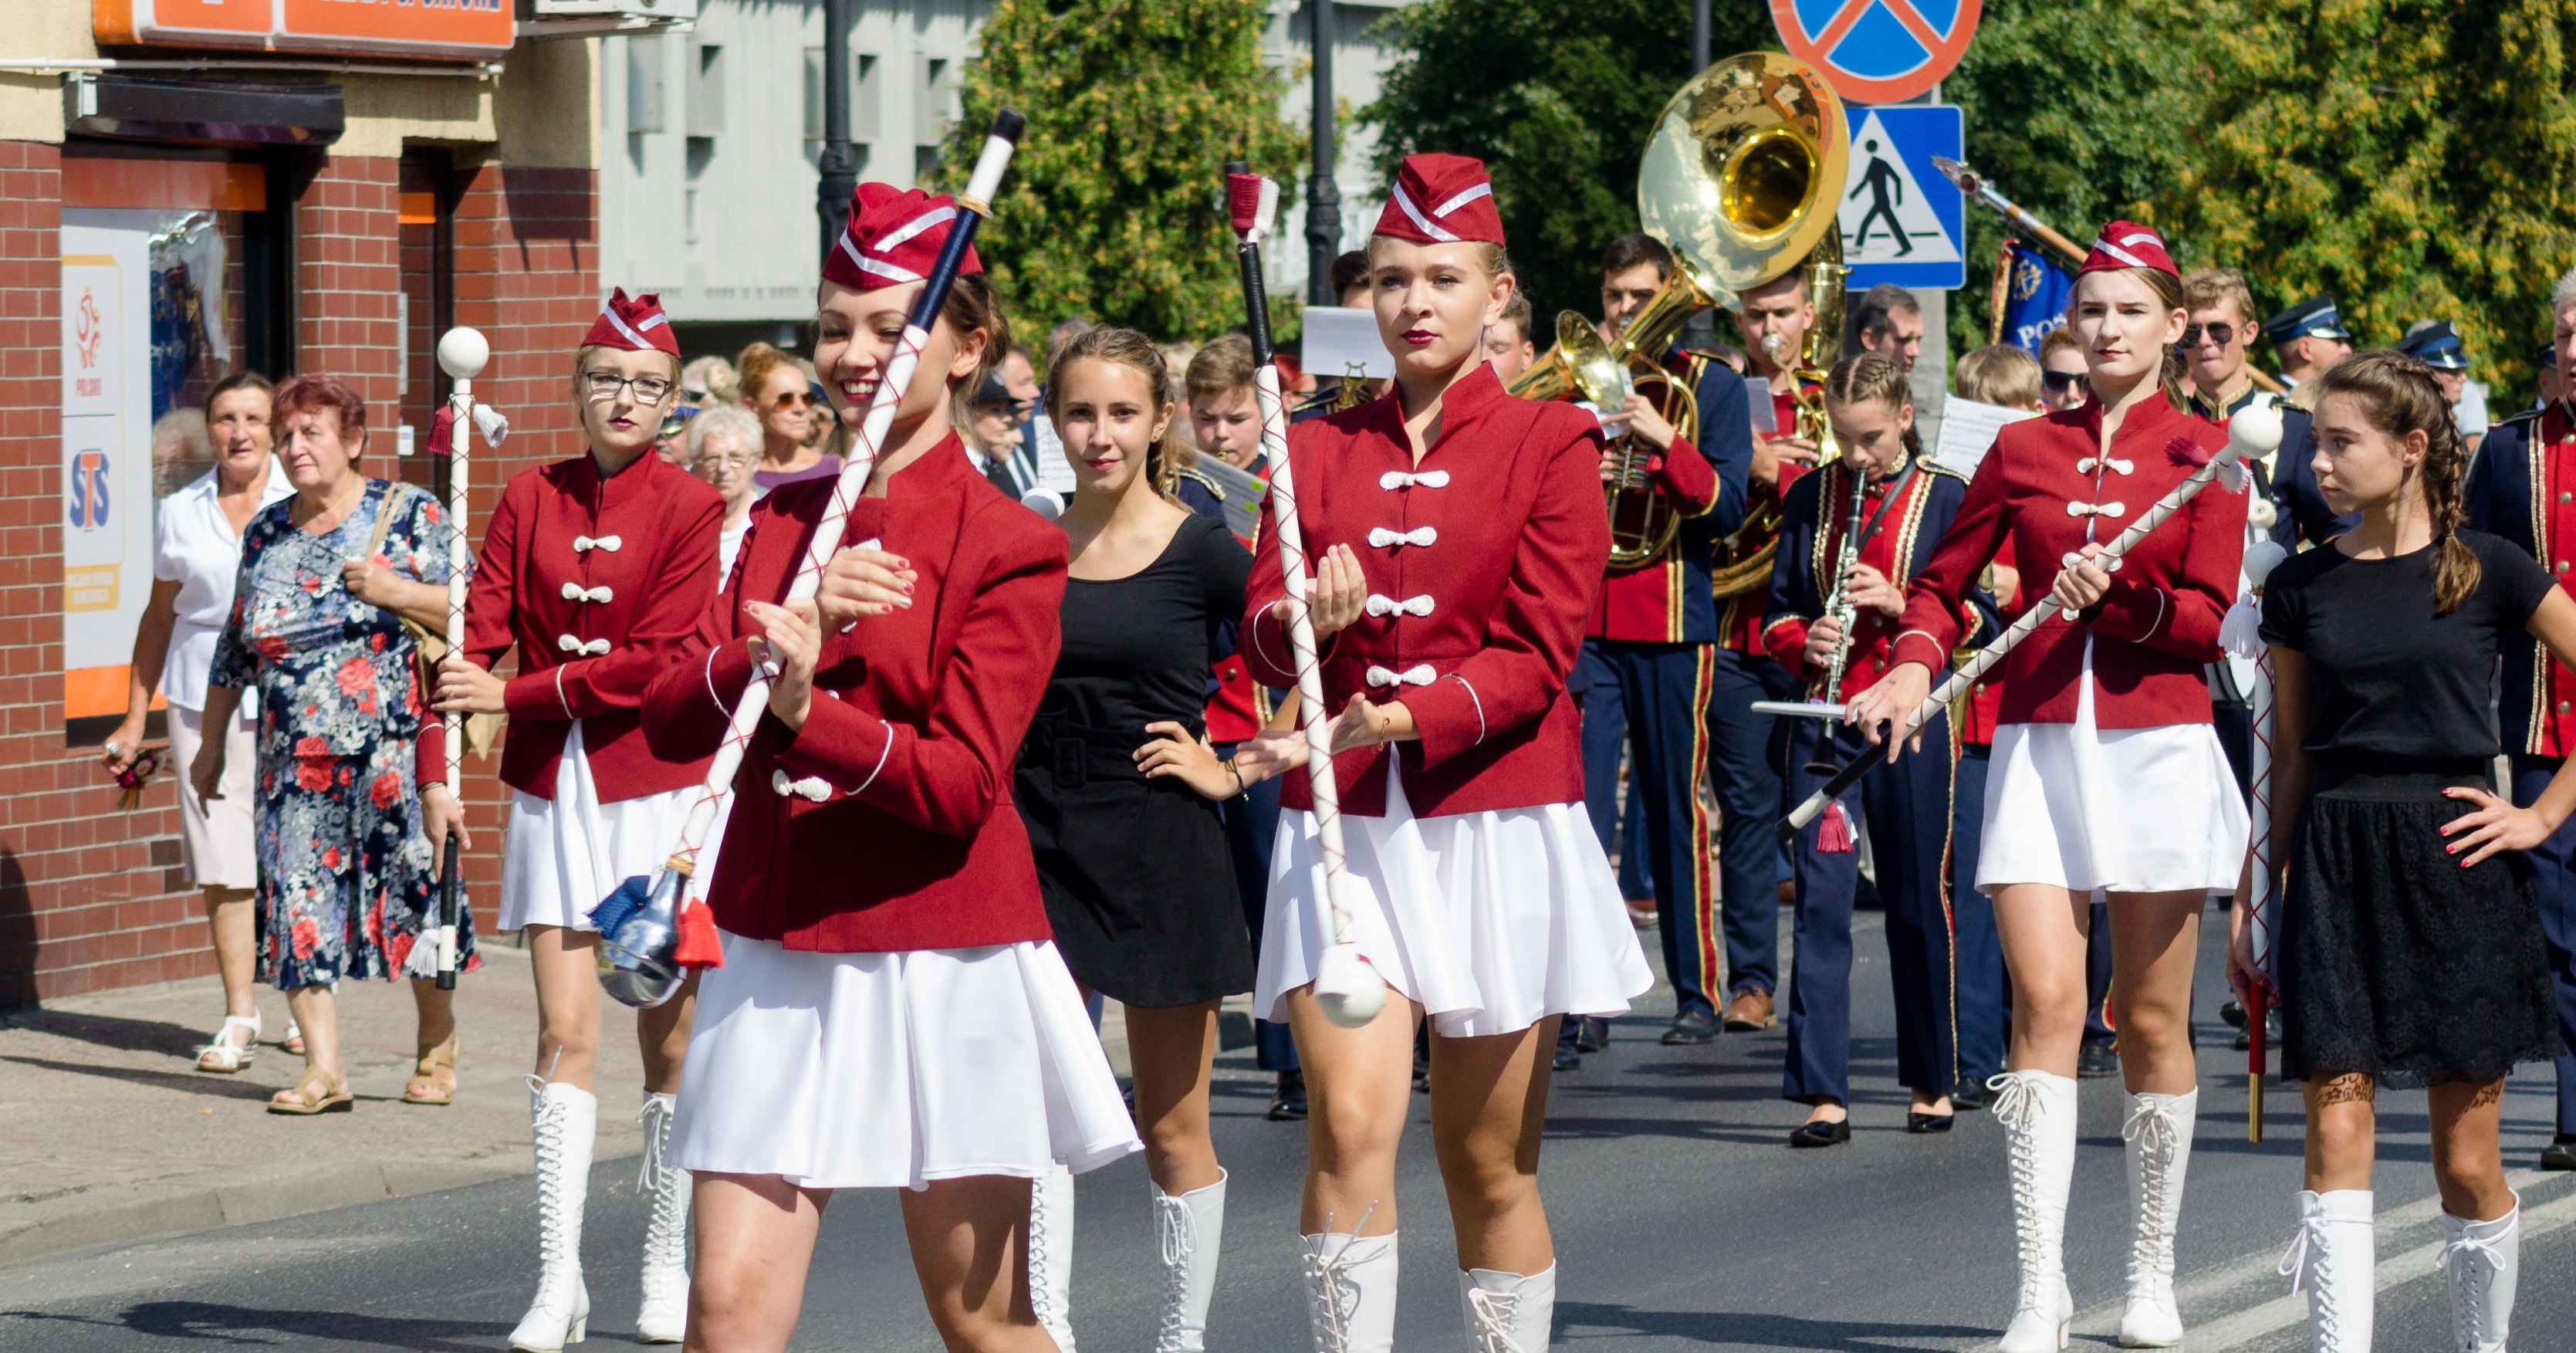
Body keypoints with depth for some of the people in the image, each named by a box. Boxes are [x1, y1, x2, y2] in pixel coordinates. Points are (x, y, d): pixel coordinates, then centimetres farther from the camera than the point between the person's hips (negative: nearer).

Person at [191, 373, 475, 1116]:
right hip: (295, 753, 4)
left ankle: (437, 1050, 16)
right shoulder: (266, 532, 13)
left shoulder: (409, 514, 0)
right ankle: (323, 1069, -6)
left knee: (413, 889, -2)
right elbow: (235, 647, 20)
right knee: (297, 900, -6)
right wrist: (212, 743, 23)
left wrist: (395, 591, -17)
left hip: (399, 742, -4)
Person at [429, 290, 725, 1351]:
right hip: (553, 786, 2)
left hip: (658, 787, -2)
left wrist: (515, 696, -16)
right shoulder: (529, 500, 7)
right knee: (566, 1032, -5)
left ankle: (666, 1264, 16)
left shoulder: (690, 509, -4)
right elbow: (478, 632, 1)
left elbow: (659, 662, -13)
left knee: (669, 1035, 4)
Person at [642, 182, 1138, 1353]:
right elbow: (672, 720, 2)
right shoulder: (777, 522, 10)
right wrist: (798, 628, -15)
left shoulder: (1010, 547, -6)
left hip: (944, 970, -4)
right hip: (776, 958, 4)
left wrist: (810, 709, -28)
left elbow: (962, 783, -14)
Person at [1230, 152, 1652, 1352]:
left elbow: (1537, 658, -7)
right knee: (1351, 1124, -15)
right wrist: (1307, 622, -21)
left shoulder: (1549, 445, 1)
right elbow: (1259, 632, 2)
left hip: (1497, 825, -1)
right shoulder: (1318, 449, 10)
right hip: (1345, 828, 1)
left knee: (1490, 1161, 6)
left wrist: (1400, 718, -22)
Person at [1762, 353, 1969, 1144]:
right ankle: (1824, 1095, -6)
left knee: (1917, 901, 7)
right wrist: (1803, 641, -9)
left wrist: (1898, 603, -17)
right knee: (1821, 898, -6)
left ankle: (1932, 1082, 21)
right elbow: (1778, 610, 13)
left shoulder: (1945, 498, 0)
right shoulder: (1810, 498, 8)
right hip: (1824, 716, 2)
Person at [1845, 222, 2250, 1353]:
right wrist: (1915, 663, -3)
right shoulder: (2022, 450, 9)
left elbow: (2207, 618, -4)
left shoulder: (2201, 455, 3)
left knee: (2152, 1020, 5)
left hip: (2158, 748, -1)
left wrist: (2115, 597, -21)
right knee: (2044, 1004, -11)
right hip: (2039, 746, 1)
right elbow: (1944, 582, 15)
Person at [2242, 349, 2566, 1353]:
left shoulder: (2490, 573, -1)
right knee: (2336, 1130, -9)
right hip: (2334, 868, 2)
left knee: (2467, 1157, 3)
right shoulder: (2301, 587, 7)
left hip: (2455, 868, -2)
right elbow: (2290, 755, 13)